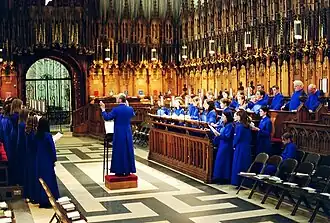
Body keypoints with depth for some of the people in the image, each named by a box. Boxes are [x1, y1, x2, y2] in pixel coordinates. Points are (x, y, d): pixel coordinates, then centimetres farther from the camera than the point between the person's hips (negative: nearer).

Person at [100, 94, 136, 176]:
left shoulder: (116, 109, -14)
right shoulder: (130, 109, 0)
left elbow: (107, 118, -12)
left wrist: (103, 109, -2)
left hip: (119, 134, -4)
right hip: (128, 134, 4)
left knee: (119, 151, 4)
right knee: (128, 151, 11)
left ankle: (119, 171, 7)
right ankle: (128, 171, 16)